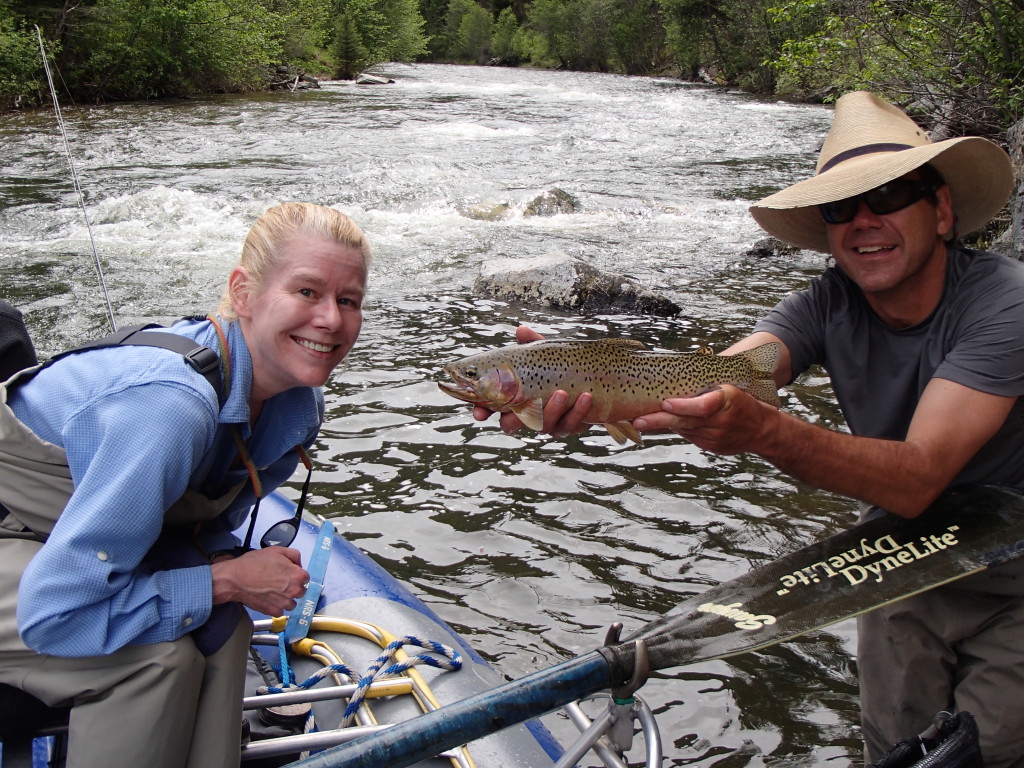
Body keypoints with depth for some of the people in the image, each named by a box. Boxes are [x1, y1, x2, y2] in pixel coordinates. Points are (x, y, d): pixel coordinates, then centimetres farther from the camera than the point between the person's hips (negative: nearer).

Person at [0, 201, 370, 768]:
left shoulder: (298, 406, -11)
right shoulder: (172, 403, -39)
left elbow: (207, 524, 5)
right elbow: (56, 611, -36)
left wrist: (227, 564, -16)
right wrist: (226, 580, -29)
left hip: (66, 532, 8)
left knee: (221, 627, -10)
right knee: (158, 656, -25)